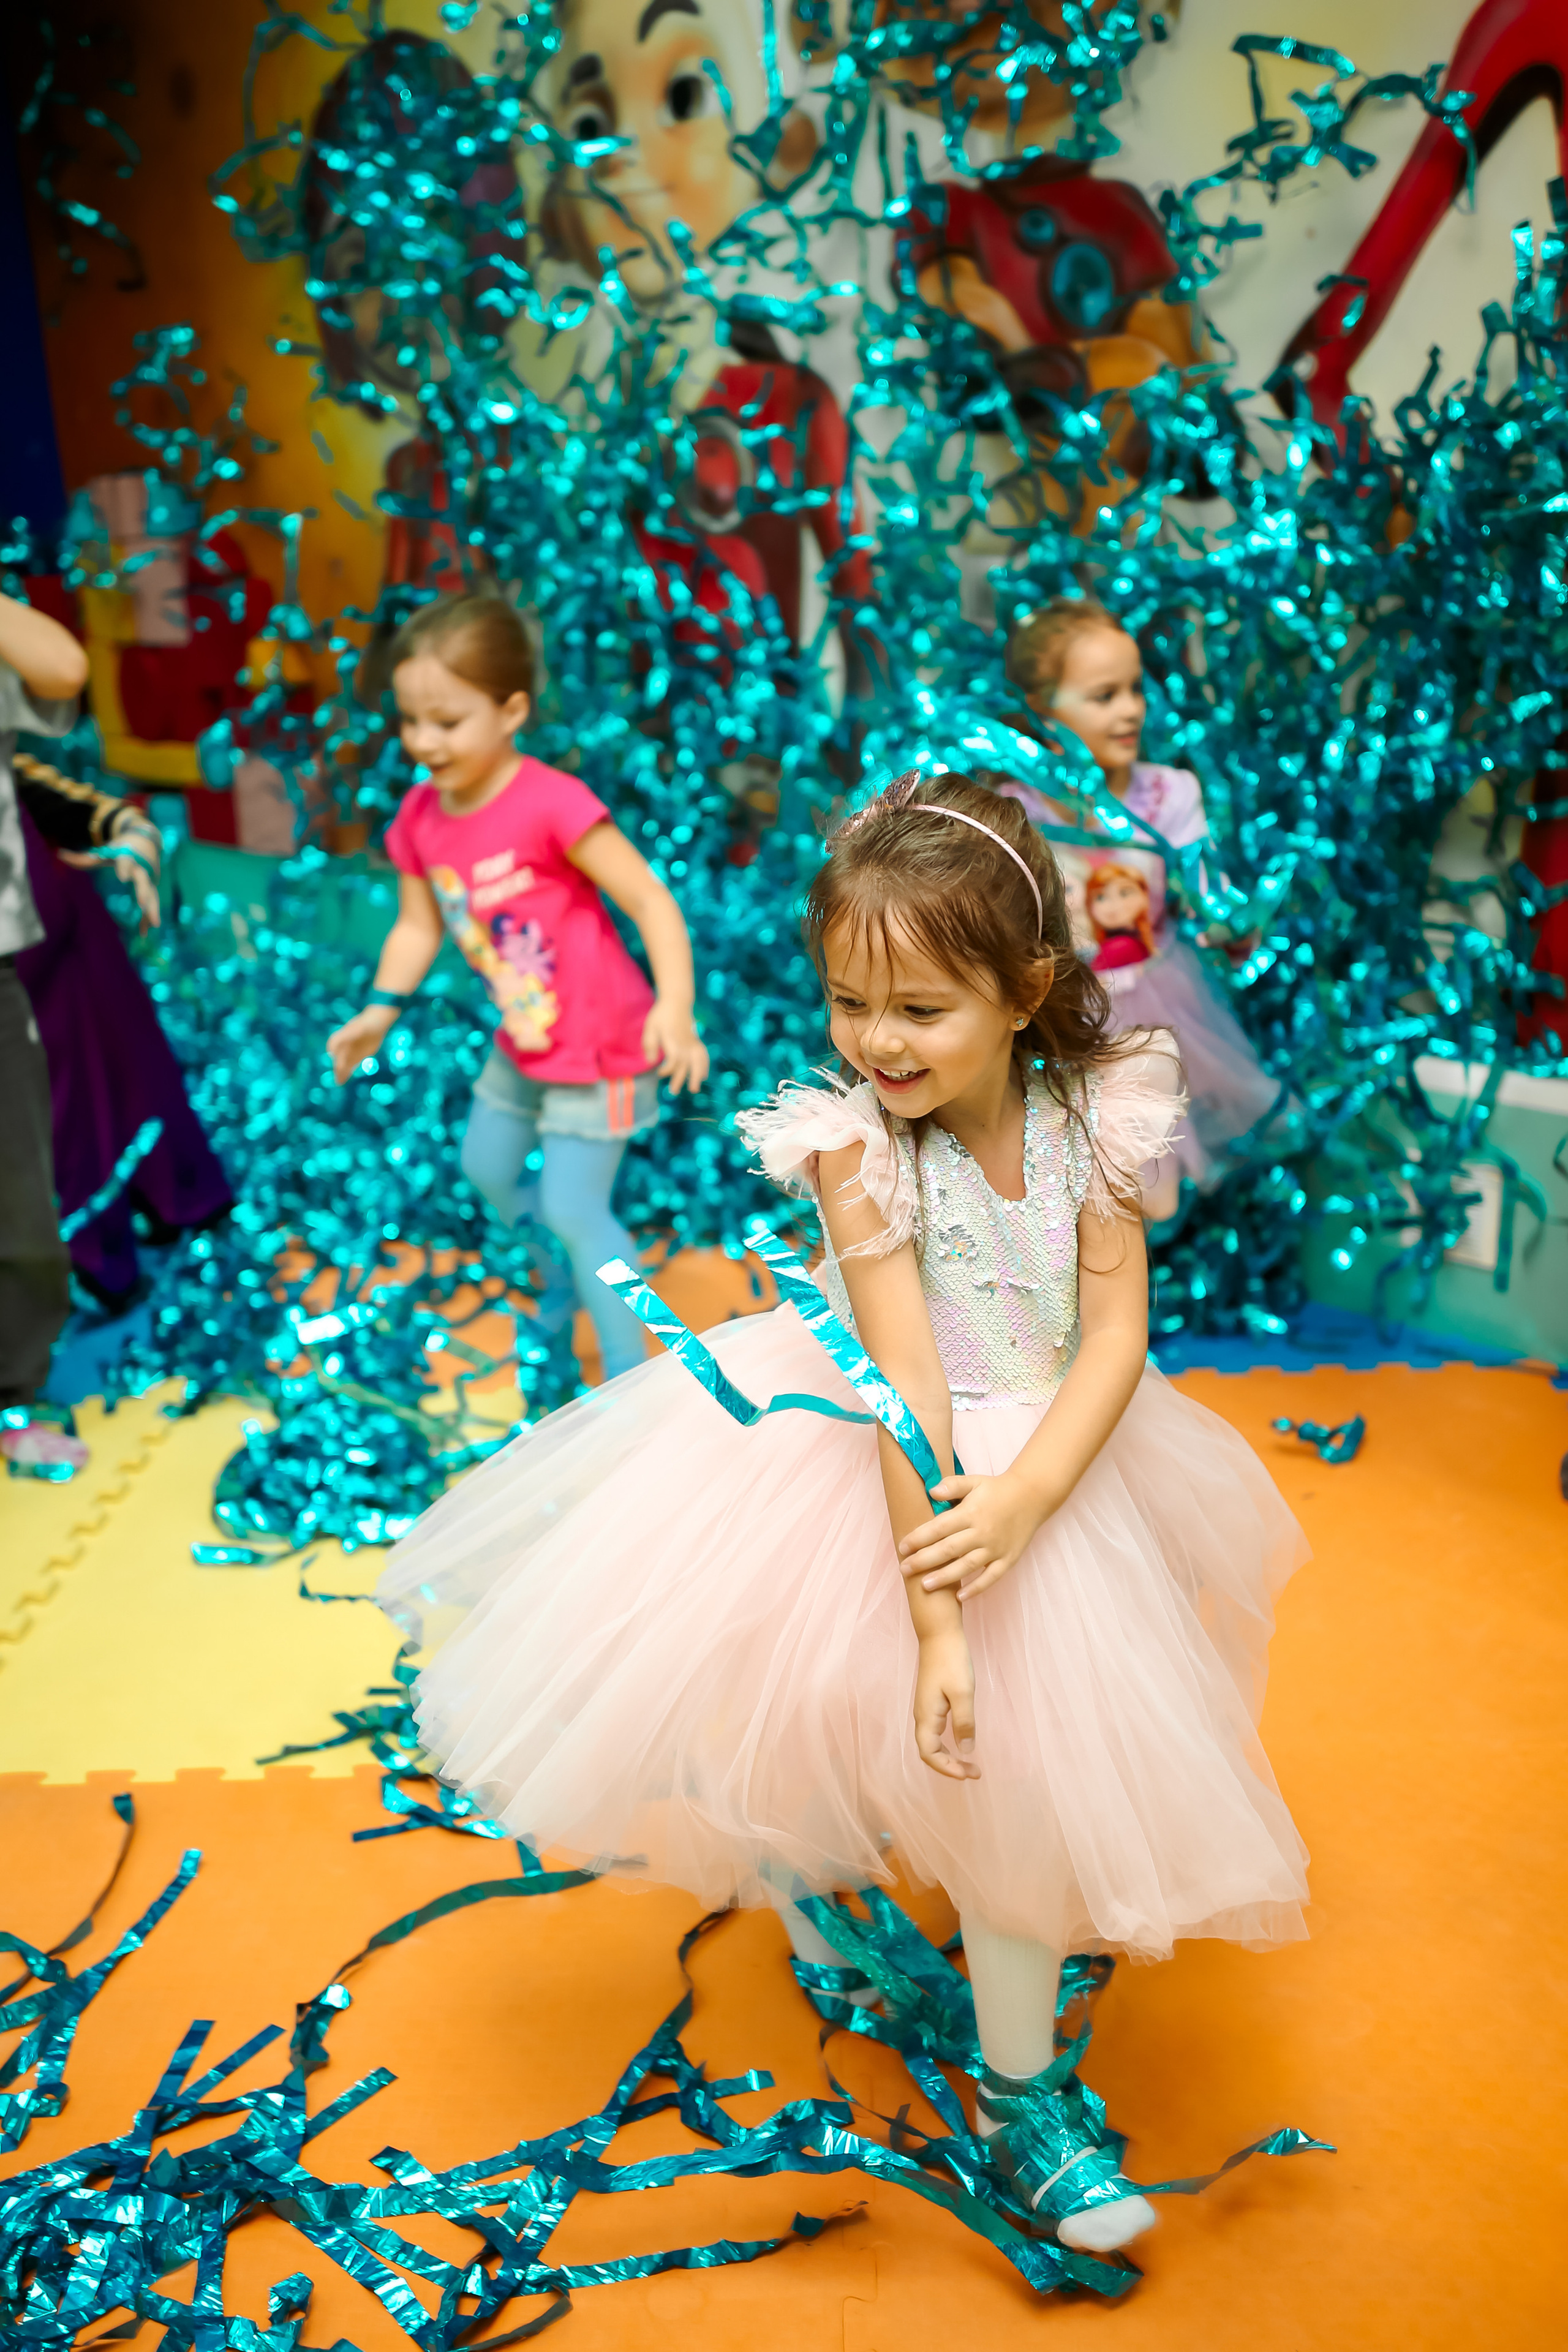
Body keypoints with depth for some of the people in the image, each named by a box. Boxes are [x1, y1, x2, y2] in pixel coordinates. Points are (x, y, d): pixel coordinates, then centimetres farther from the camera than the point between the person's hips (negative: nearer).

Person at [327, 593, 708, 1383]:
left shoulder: (551, 804, -27)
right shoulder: (420, 816, -5)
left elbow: (651, 901, -27)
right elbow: (418, 925, 7)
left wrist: (674, 1008, -37)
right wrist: (381, 1011, -4)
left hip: (602, 1047, -8)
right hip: (522, 1044, 8)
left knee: (573, 1208, -5)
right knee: (488, 1168, 24)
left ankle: (628, 1370, 11)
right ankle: (568, 1274, 51)